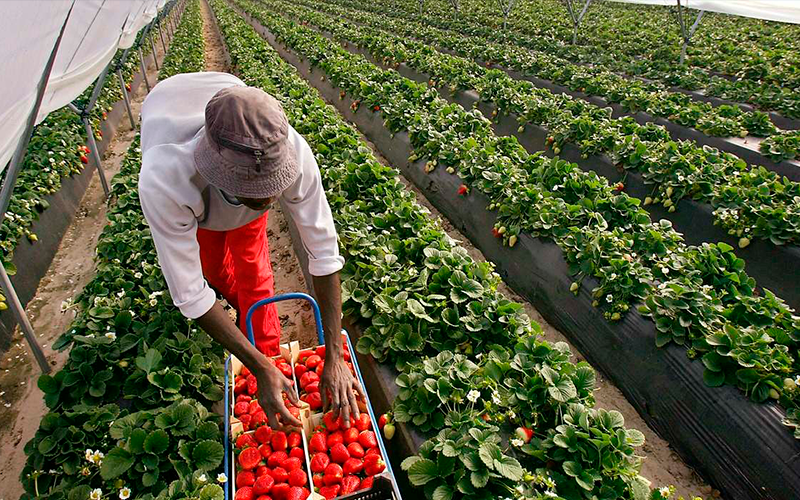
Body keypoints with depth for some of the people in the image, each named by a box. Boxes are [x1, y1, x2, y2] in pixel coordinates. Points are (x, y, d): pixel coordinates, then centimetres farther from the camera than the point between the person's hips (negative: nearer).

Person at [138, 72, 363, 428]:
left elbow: (324, 251, -37)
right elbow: (189, 293, -40)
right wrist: (260, 370, -41)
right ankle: (242, 305, 51)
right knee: (214, 270, 17)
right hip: (194, 208, 0)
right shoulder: (163, 182, -49)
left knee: (255, 276, -2)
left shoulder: (291, 150, -46)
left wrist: (334, 358, -37)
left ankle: (269, 353, 23)